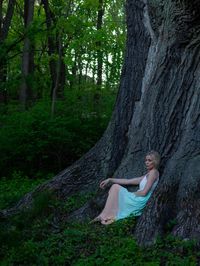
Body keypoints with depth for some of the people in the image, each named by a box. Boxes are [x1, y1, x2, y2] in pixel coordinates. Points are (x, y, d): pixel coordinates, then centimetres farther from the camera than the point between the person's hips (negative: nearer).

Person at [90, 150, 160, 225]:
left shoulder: (153, 172, -5)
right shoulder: (147, 175, 22)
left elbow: (144, 192, -14)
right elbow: (128, 181, 21)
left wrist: (131, 194, 1)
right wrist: (110, 180, 17)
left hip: (140, 202, -9)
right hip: (138, 201, 9)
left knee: (116, 187, -7)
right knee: (115, 186, 6)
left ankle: (103, 216, -7)